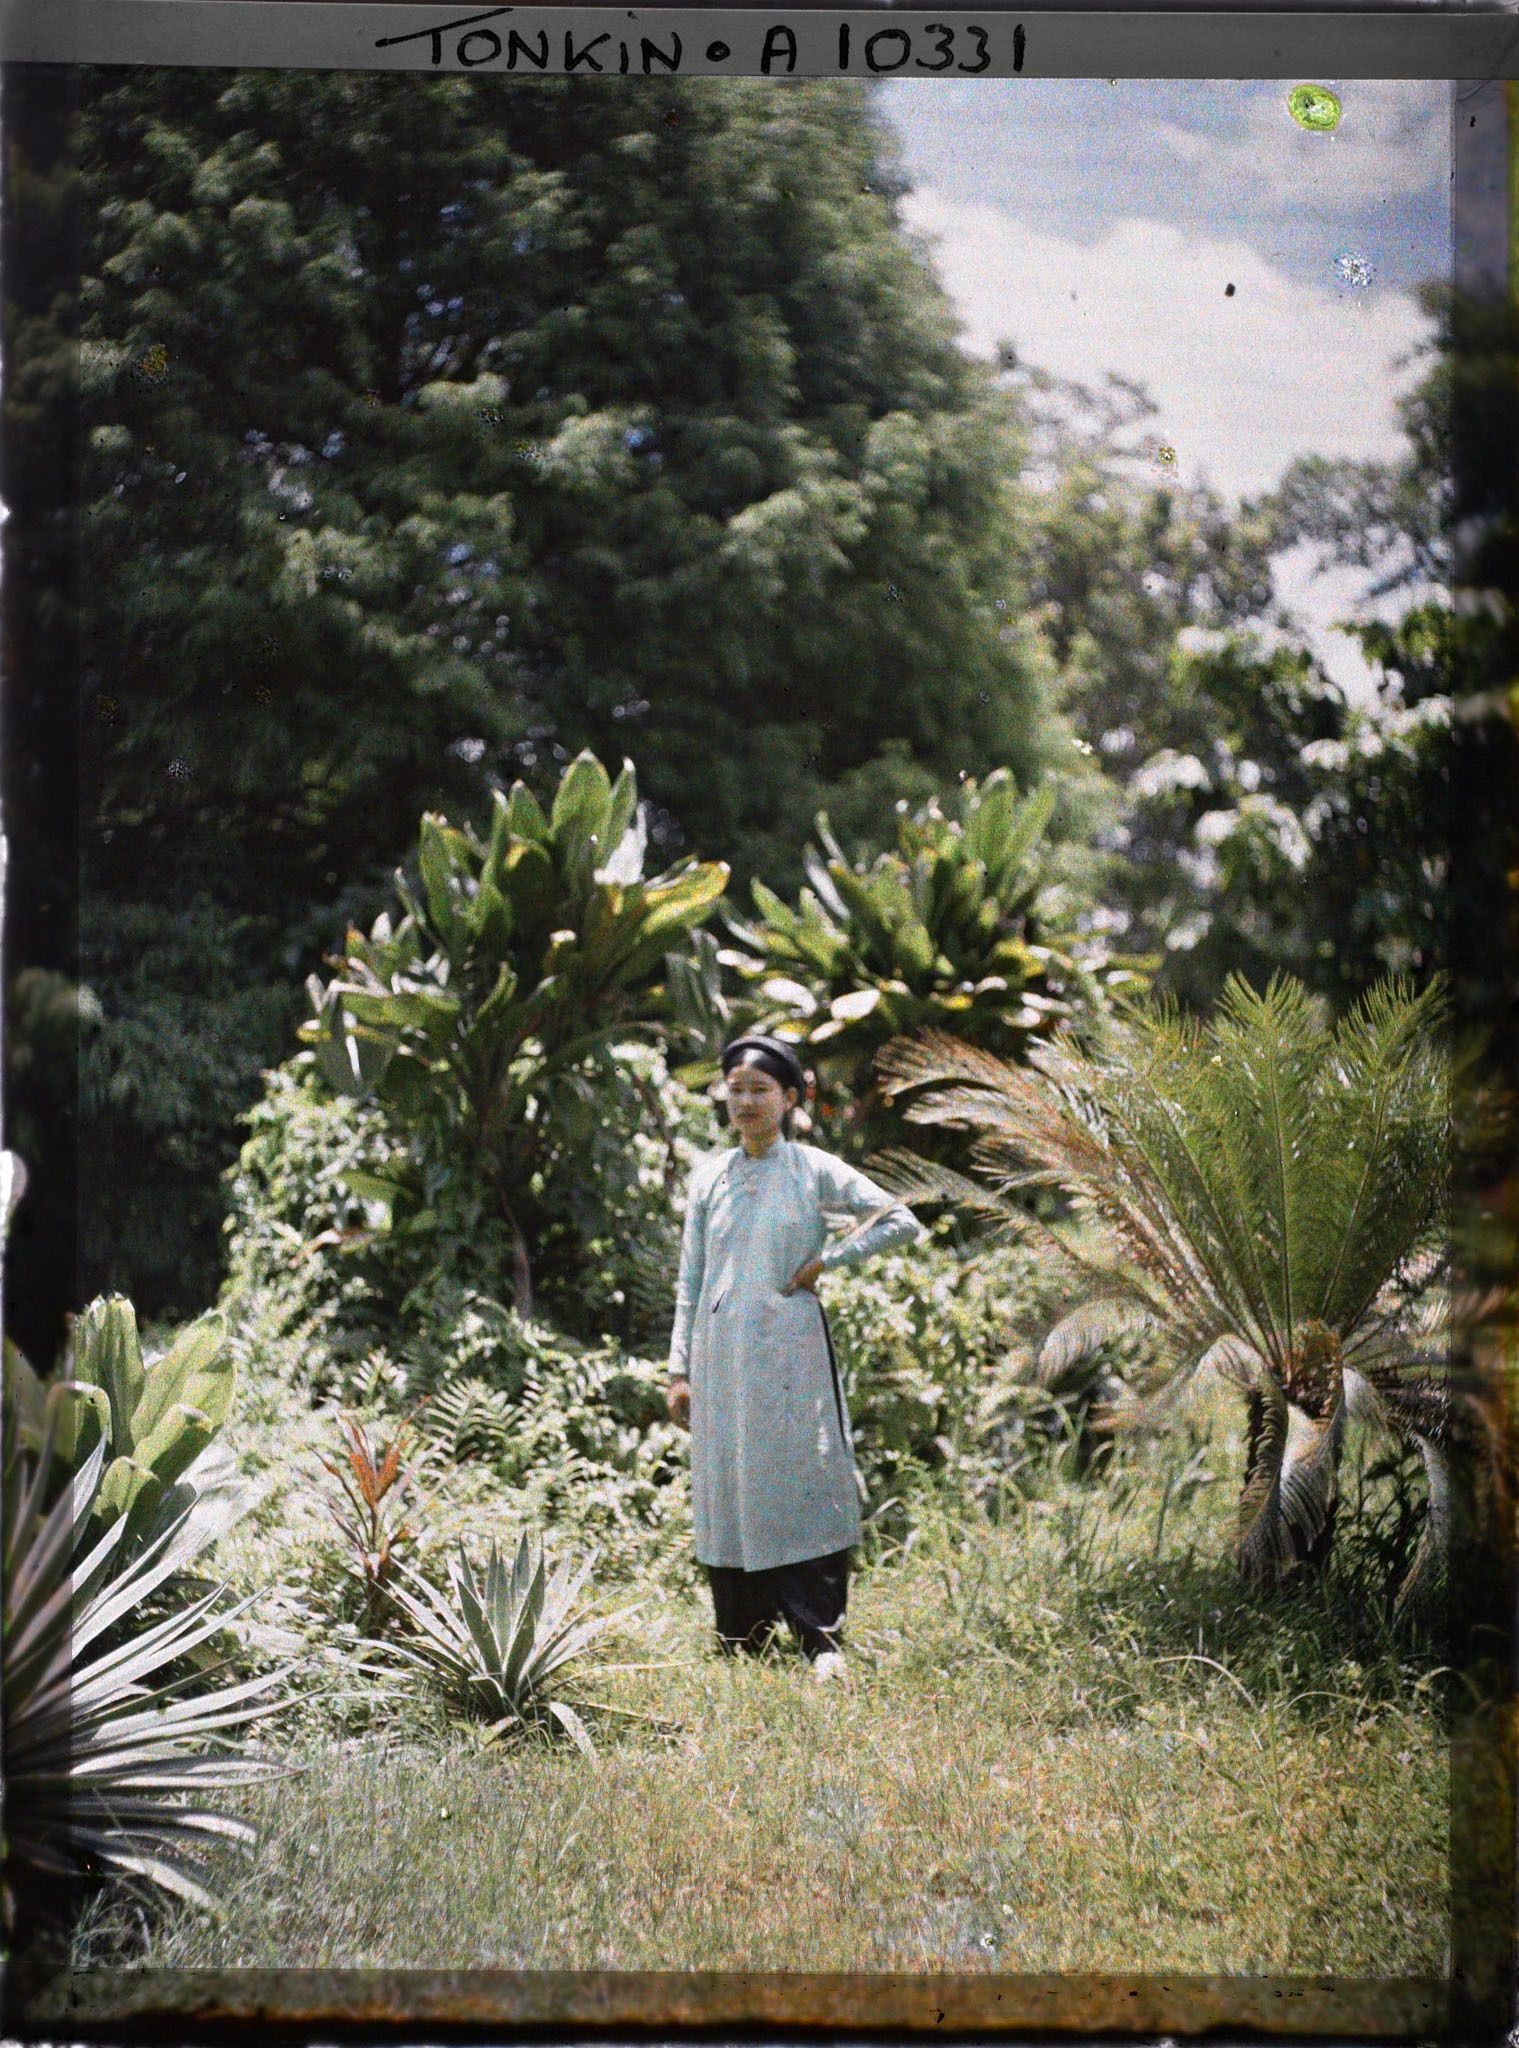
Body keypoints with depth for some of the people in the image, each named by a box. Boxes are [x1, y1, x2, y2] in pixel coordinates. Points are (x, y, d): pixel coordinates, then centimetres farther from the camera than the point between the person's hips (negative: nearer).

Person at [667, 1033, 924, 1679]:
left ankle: (821, 1642, -3)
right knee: (727, 1490, 4)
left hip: (789, 1352, -3)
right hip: (722, 1356, 3)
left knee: (800, 1485, -7)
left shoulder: (814, 1171, 1)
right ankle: (739, 1646, 13)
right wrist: (680, 1368, 7)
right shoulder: (709, 1176, 10)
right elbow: (690, 1281, 12)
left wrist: (826, 1262, -6)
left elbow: (902, 1222, -2)